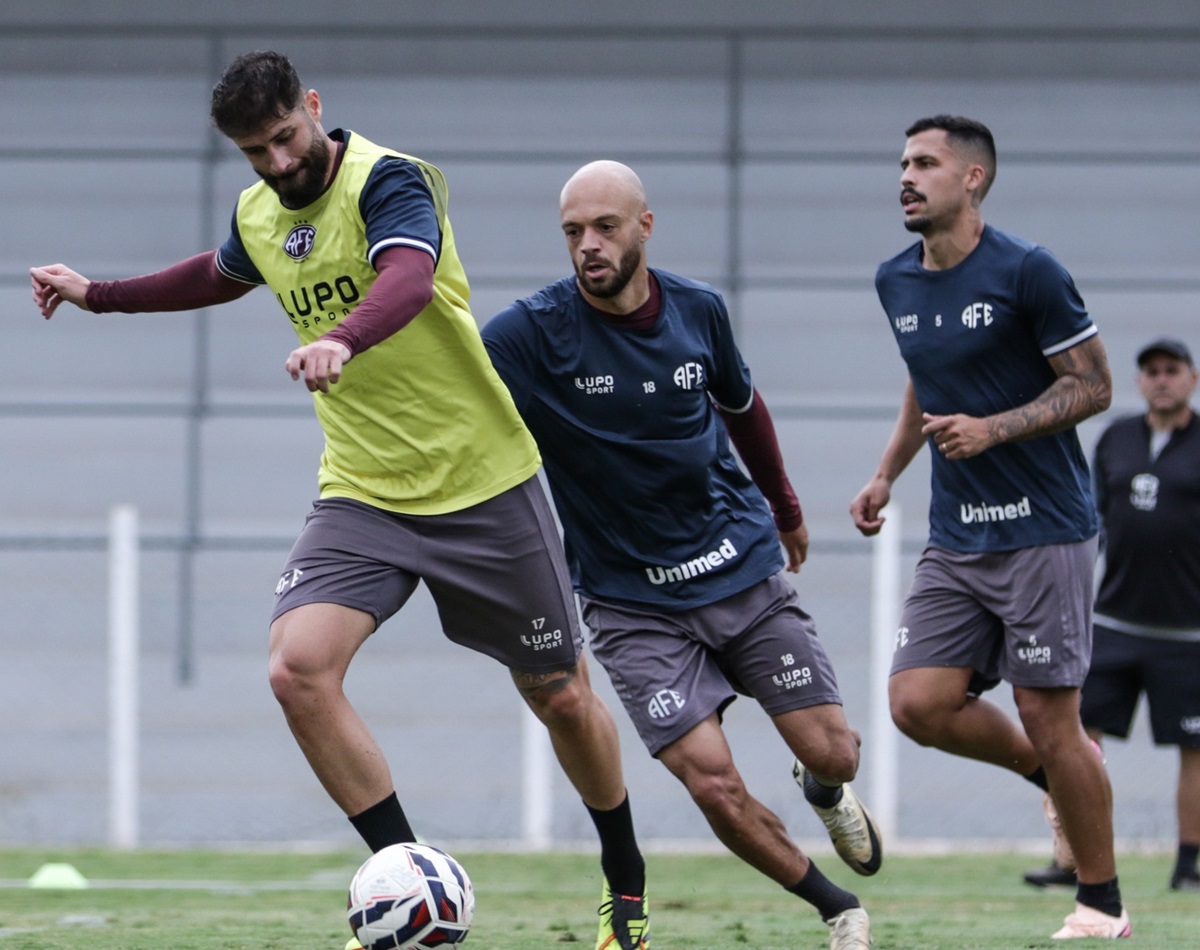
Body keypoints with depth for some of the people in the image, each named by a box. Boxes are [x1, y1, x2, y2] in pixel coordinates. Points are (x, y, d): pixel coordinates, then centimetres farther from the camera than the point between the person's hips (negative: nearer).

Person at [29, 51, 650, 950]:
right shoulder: (258, 216, 5)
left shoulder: (388, 181, -16)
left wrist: (342, 341, -58)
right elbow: (220, 275, 31)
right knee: (298, 667, -19)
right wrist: (99, 294, 32)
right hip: (362, 495, 5)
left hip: (484, 482, -5)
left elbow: (408, 276, -39)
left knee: (562, 698, 6)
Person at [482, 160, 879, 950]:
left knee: (832, 753, 2)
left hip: (744, 570, 3)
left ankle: (825, 794, 41)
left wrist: (786, 511, 28)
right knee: (713, 783, -14)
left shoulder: (698, 311, -2)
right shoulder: (536, 330, -14)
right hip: (633, 604, -3)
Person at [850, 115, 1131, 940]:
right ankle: (1051, 774, 20)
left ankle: (1103, 907, 7)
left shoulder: (1027, 272, -11)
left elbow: (1092, 386, -8)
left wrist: (993, 429, -18)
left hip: (1042, 531, -6)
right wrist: (887, 474, 16)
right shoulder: (896, 283, 9)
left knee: (1048, 717, -6)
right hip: (956, 541, 6)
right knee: (918, 702, -7)